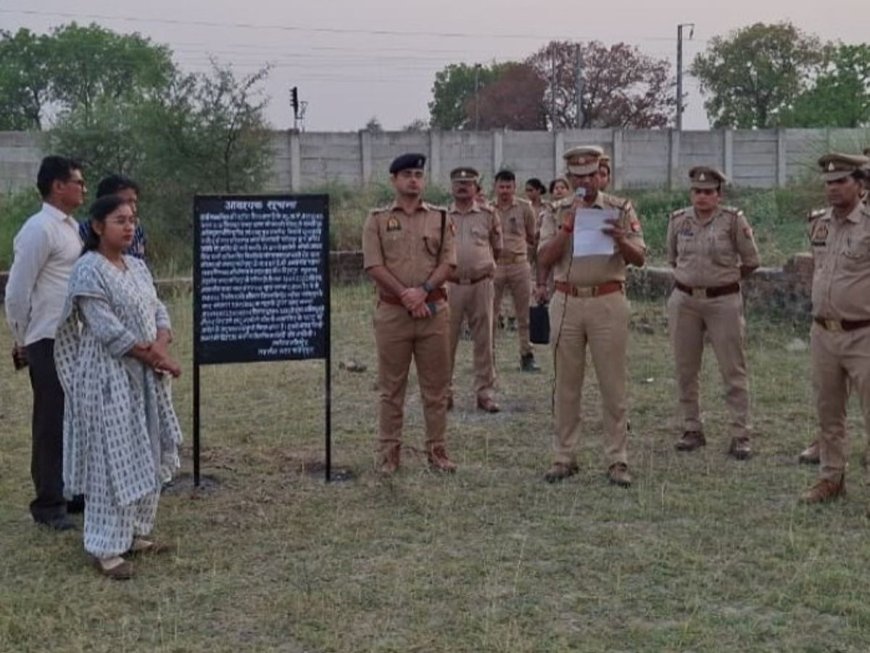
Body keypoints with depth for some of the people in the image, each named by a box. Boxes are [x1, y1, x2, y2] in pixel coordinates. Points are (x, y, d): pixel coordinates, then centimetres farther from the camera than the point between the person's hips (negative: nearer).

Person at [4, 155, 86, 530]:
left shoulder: (71, 227, 13)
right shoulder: (39, 230, -14)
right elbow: (17, 291, -13)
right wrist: (21, 342, -4)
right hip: (50, 343, -8)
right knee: (52, 423, 1)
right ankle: (48, 504, 12)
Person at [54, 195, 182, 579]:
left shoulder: (137, 267, 11)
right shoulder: (88, 270, -14)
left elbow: (159, 312, 8)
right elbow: (108, 331, -20)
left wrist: (161, 347, -13)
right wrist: (154, 358, -15)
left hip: (144, 377, 8)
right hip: (109, 378, -8)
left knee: (145, 457, 12)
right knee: (112, 461, -5)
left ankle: (135, 533, 24)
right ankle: (106, 548, 3)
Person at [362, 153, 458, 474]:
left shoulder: (440, 217, 9)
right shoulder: (377, 219, 4)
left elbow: (449, 263, 2)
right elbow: (374, 266, -5)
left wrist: (423, 290, -14)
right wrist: (406, 295, -13)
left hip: (433, 309, 2)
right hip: (392, 311, -1)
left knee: (436, 386, 6)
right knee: (391, 387, 5)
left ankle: (437, 450, 15)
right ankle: (389, 451, 12)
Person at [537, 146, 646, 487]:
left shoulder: (621, 209, 4)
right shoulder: (557, 213, 8)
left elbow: (639, 258, -2)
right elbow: (545, 257, -4)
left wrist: (620, 240, -22)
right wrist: (568, 226, -15)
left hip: (608, 302, -1)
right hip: (566, 303, 2)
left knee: (613, 384, 0)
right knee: (566, 385, 6)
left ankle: (617, 460, 6)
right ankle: (563, 457, 14)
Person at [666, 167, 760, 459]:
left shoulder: (733, 220, -6)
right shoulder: (678, 220, 5)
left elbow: (751, 261, 3)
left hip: (724, 300, -3)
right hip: (684, 300, 4)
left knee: (733, 370, -2)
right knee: (685, 369, 8)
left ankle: (740, 436, 2)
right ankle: (692, 430, 19)